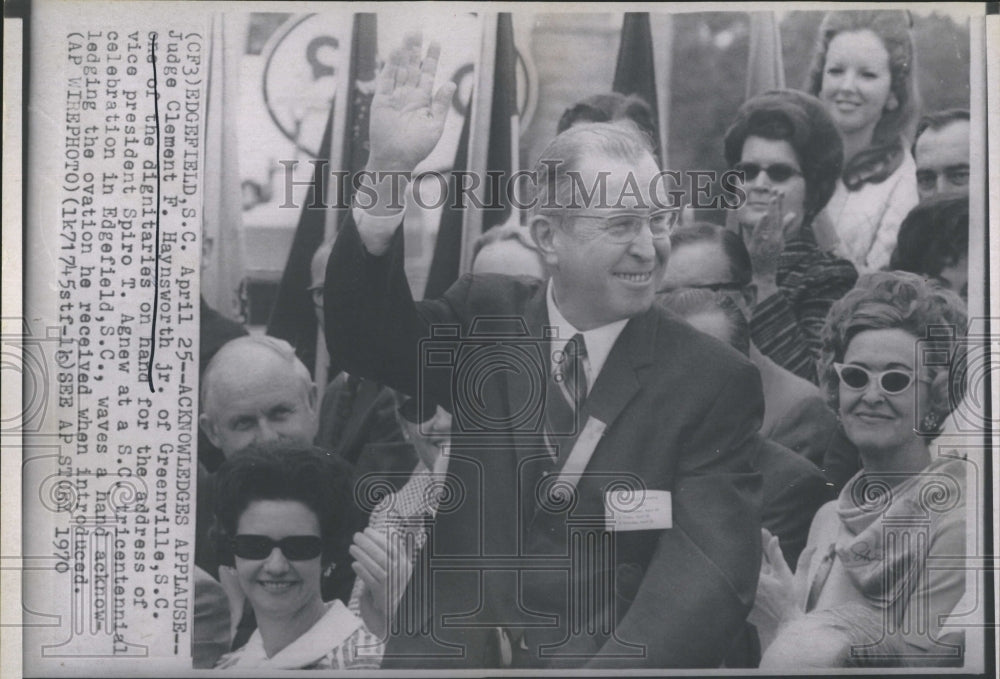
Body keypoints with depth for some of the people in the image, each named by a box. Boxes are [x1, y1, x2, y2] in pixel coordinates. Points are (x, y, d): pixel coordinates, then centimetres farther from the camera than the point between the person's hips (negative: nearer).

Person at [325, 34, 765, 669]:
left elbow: (711, 569, -11)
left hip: (606, 655, -2)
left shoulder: (717, 382, -3)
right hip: (450, 648, 3)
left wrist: (608, 664, -27)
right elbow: (364, 337, -6)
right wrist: (387, 171, -20)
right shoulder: (486, 317, 6)